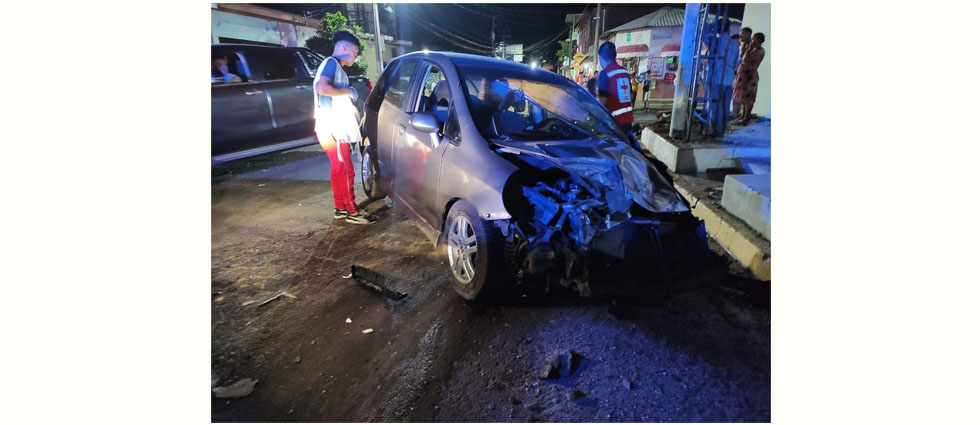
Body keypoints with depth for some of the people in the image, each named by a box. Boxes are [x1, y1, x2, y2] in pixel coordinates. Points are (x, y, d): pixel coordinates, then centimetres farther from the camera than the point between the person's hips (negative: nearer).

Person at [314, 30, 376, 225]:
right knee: (345, 170, -6)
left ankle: (340, 208, 21)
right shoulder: (331, 63, -9)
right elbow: (322, 88, -26)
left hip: (336, 129, 10)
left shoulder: (336, 67, 21)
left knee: (338, 169, 13)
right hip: (333, 129, -10)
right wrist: (348, 91, -15)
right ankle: (352, 212, 1)